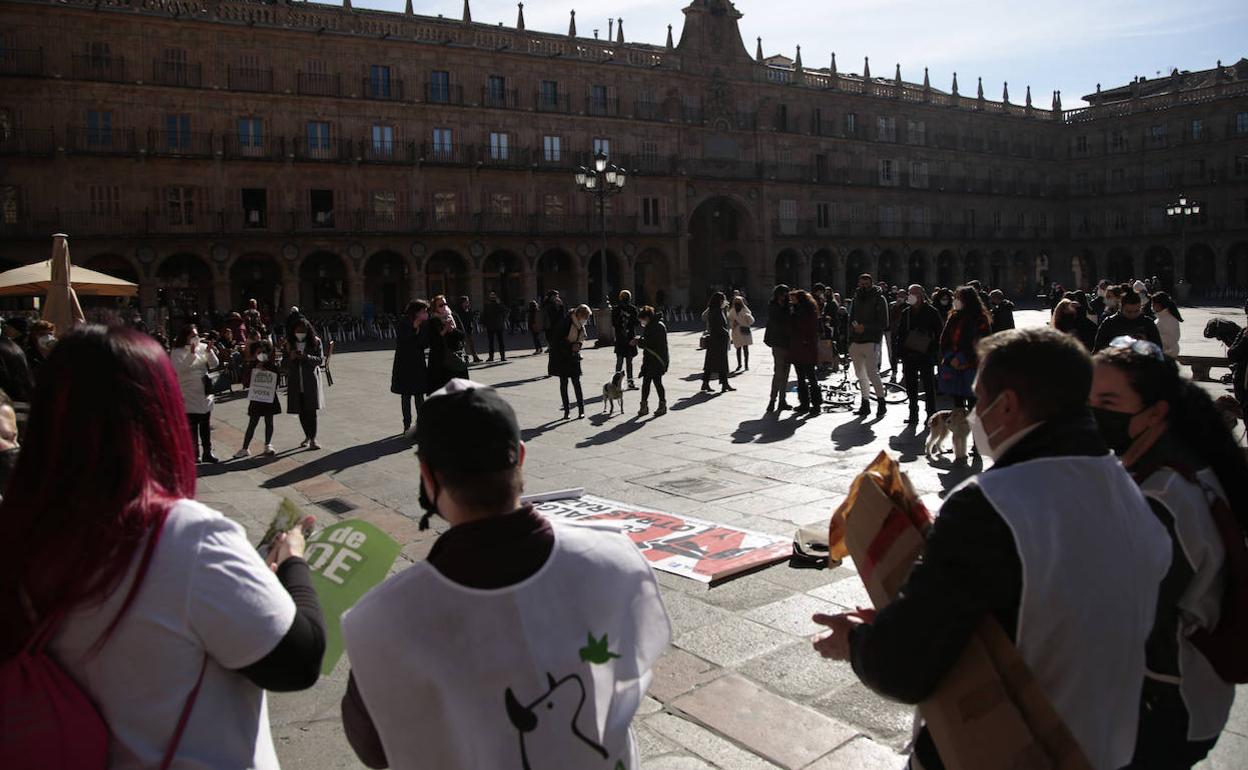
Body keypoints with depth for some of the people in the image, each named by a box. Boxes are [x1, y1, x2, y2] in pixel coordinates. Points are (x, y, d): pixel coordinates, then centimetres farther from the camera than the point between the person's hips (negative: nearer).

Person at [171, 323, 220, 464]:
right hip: (189, 396, -4)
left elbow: (215, 364, -1)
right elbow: (178, 369, -22)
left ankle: (207, 453, 17)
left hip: (204, 393, 4)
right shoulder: (177, 352, -7)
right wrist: (191, 354, -27)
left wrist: (209, 352, -17)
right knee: (192, 426, 1)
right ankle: (194, 454, 8)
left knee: (206, 425, 10)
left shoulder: (202, 347, 4)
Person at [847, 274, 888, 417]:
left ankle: (881, 401, -2)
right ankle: (865, 404, 14)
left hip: (871, 342, -6)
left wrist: (865, 327, -15)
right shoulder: (855, 299, 16)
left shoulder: (879, 299, -1)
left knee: (872, 373, -13)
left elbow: (883, 323, -6)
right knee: (860, 374, 7)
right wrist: (850, 341, 10)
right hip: (856, 342, 6)